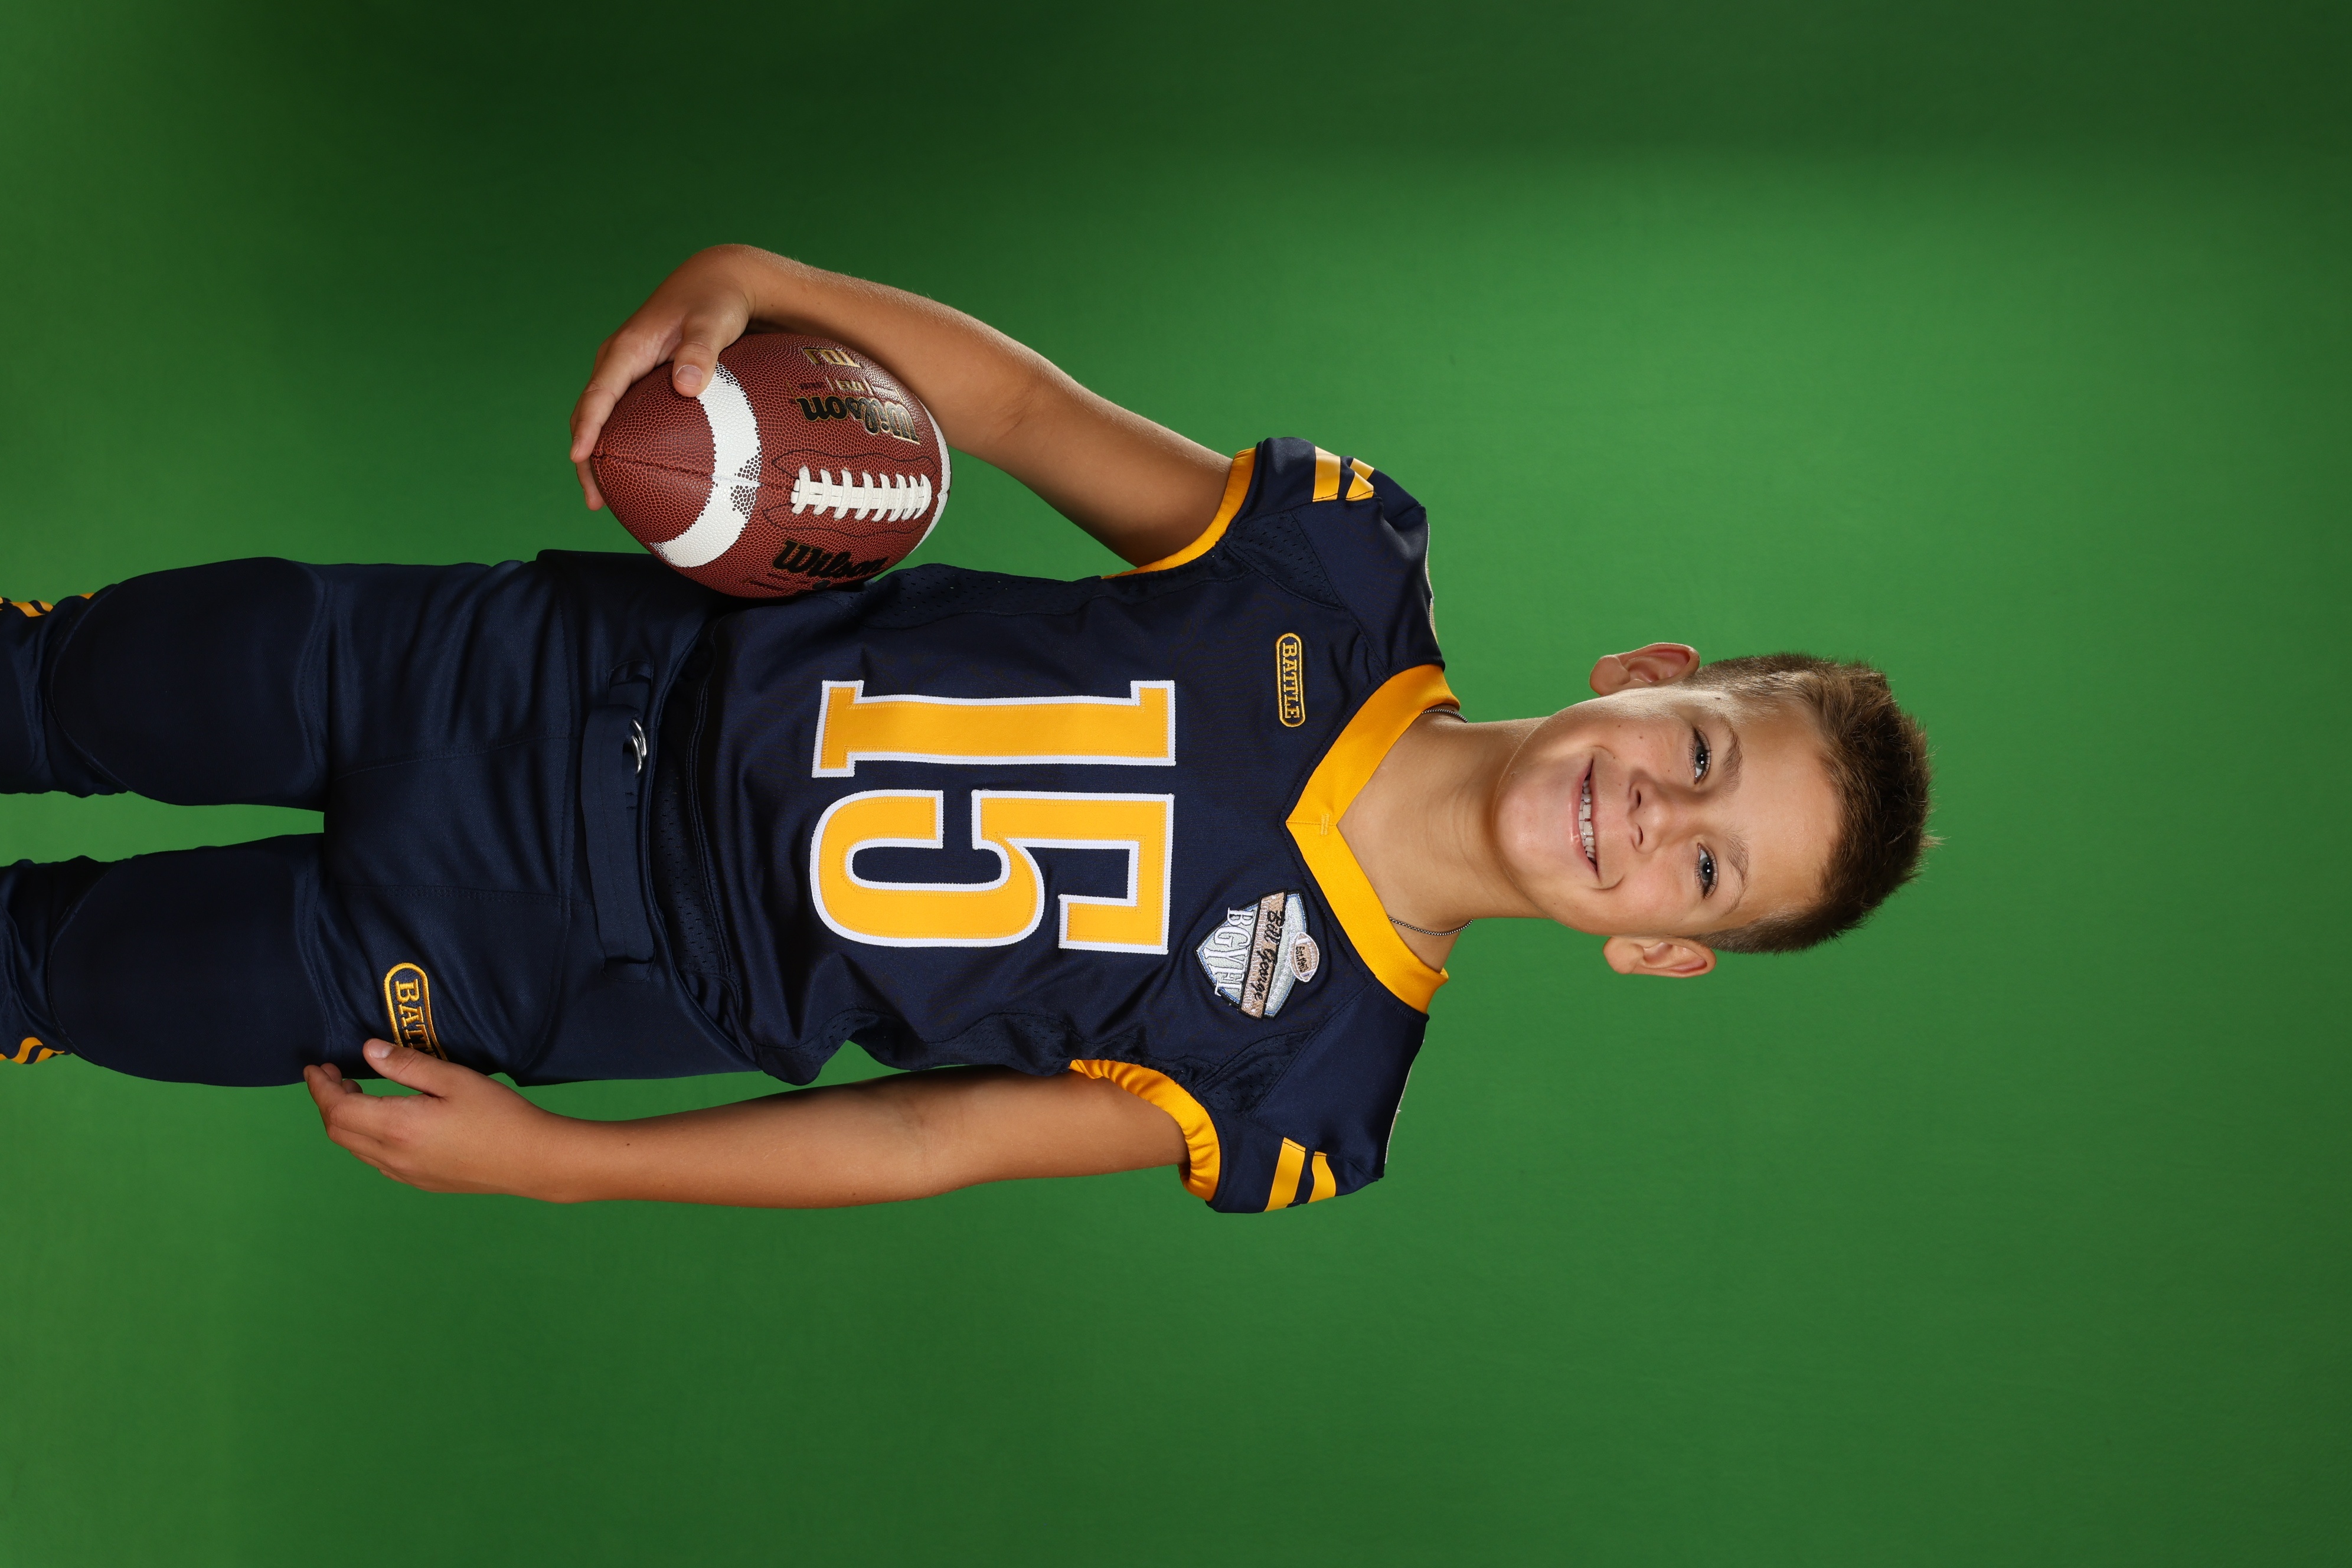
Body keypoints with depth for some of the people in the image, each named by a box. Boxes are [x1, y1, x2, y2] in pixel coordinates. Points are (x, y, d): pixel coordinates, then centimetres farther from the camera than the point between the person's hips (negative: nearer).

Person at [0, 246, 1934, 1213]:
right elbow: (1021, 401, -7)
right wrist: (744, 284, -24)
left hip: (622, 958, -2)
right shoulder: (1352, 565, -15)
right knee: (203, 665, 7)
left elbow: (942, 1137, -17)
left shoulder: (1314, 1082, -20)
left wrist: (549, 1158, -17)